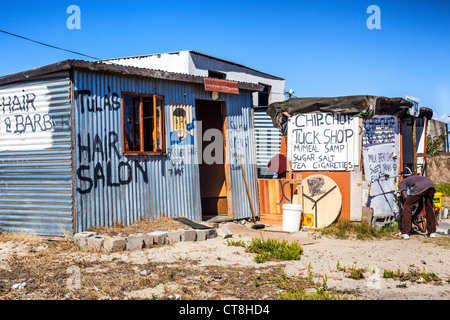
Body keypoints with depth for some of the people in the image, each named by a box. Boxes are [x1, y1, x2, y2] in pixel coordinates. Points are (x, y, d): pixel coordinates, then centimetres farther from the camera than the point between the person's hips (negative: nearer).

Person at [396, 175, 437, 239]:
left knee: (407, 207, 7)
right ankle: (432, 232, 26)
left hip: (420, 188, -6)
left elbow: (405, 196, 9)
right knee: (429, 208, 22)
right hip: (431, 185, 6)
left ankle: (405, 233, 5)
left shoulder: (401, 183, 28)